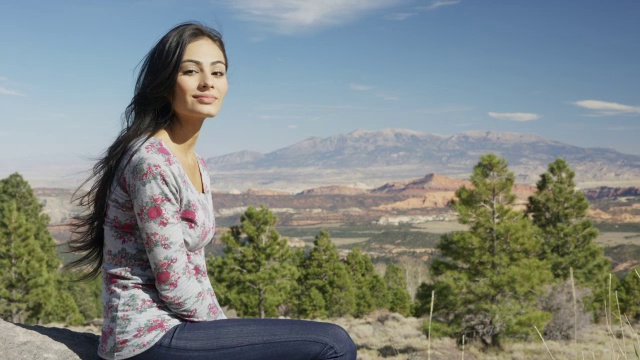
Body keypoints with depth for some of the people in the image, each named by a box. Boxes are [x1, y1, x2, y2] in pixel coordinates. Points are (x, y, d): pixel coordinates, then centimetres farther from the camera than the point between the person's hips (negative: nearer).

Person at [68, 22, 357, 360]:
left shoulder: (196, 165, 10)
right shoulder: (152, 163, -19)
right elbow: (174, 285, -18)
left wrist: (225, 331, 6)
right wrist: (227, 331, -4)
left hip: (176, 327, 9)